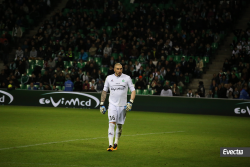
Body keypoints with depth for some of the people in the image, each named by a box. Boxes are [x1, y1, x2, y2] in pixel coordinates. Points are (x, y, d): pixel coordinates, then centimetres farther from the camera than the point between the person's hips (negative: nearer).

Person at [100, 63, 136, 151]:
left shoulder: (127, 78, 1)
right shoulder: (109, 78, 4)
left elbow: (133, 91, 1)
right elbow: (104, 91, 13)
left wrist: (130, 102, -13)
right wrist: (101, 104, 8)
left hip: (123, 105, 1)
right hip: (112, 104, 0)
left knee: (119, 125, 7)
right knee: (112, 123, -15)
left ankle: (116, 143, 25)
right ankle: (110, 145, -20)